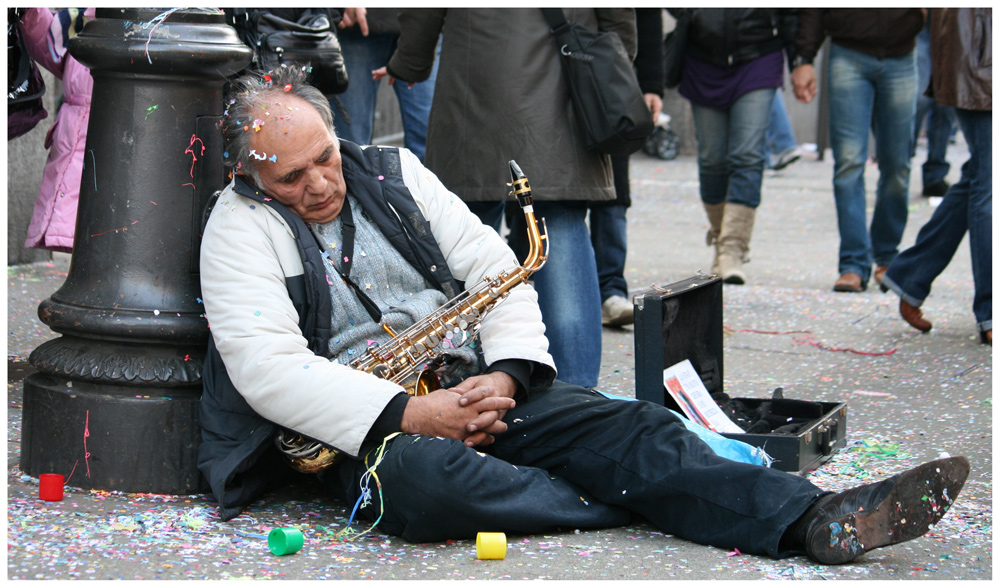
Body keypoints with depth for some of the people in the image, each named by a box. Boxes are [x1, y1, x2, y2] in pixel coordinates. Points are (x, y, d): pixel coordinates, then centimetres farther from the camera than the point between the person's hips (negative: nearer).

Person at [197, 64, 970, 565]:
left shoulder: (393, 173, 12)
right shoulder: (242, 227, -4)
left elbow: (494, 266, 10)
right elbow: (266, 367, -17)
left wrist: (506, 374, -9)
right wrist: (405, 414, -24)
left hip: (468, 384, 5)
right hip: (362, 424, -4)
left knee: (625, 426, -19)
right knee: (420, 478, -41)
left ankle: (817, 520, -35)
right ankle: (636, 514, -27)